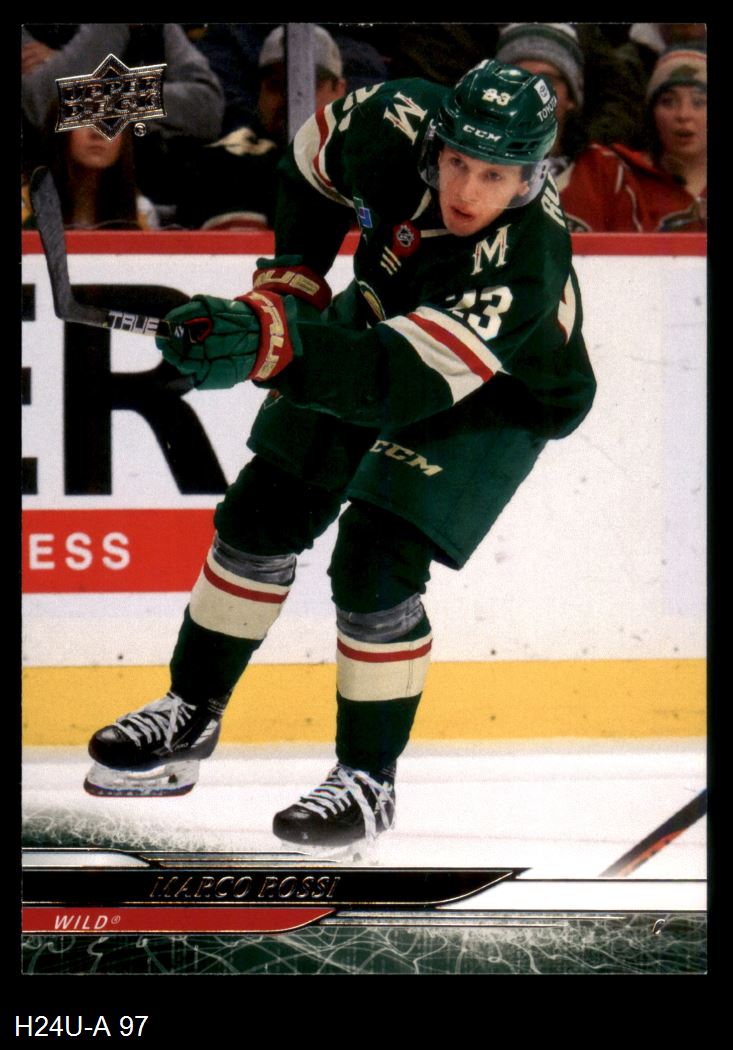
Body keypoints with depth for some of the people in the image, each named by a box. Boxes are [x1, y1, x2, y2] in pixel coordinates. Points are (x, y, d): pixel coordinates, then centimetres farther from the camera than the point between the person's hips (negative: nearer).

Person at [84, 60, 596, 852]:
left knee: (375, 567, -18)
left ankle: (369, 779, 0)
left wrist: (272, 344, -62)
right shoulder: (396, 127, -27)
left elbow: (402, 380, -50)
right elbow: (315, 153, -2)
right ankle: (190, 715, 25)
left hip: (493, 400, -6)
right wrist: (290, 276, -8)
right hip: (381, 320, 6)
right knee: (263, 515, 7)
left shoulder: (523, 266, -41)